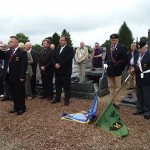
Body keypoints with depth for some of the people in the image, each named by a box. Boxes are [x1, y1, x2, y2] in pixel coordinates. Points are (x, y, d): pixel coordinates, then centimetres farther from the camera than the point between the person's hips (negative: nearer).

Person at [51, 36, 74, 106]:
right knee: (58, 86, 13)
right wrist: (55, 64, -10)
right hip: (57, 71, 6)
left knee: (66, 86, 3)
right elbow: (53, 58, 11)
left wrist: (60, 64, -19)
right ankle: (57, 98, 24)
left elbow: (68, 58, -17)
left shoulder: (70, 49, -5)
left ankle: (67, 99, 13)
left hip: (65, 71, -6)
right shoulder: (57, 50, 18)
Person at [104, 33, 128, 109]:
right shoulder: (108, 48, 10)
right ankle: (112, 102, 21)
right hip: (109, 70, 5)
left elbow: (125, 60, -8)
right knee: (111, 87, 11)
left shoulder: (122, 47, -6)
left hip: (117, 71, -5)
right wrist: (105, 63, 2)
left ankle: (117, 103, 11)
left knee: (117, 87, 4)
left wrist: (121, 68, -7)